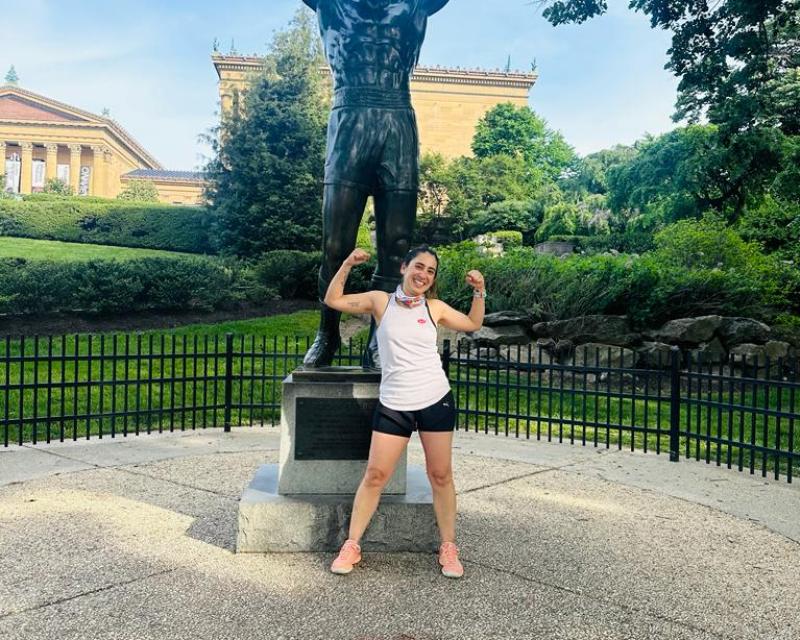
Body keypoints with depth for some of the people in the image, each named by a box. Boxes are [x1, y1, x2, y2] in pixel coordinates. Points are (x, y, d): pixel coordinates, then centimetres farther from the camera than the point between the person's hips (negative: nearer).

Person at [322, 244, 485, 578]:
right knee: (375, 474, 0)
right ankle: (352, 545, 14)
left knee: (441, 475, 8)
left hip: (436, 401, 1)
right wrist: (347, 265, -3)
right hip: (393, 404, -1)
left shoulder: (435, 308, 5)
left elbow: (473, 324, 21)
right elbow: (333, 300, 6)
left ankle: (448, 547, 22)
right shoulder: (381, 301, 2)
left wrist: (479, 292, 6)